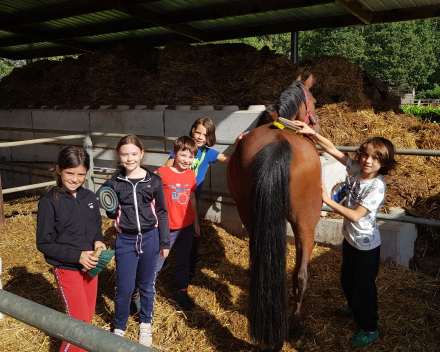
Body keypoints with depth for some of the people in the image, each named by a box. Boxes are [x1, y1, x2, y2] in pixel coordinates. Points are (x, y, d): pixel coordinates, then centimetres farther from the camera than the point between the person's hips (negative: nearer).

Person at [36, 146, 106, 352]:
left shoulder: (89, 197, -2)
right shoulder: (49, 202, -16)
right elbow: (44, 243, -14)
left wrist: (99, 241, -9)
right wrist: (77, 256, -20)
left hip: (91, 265, 5)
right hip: (66, 269, -5)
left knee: (88, 316, 17)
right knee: (81, 322, -3)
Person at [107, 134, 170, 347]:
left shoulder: (154, 181, -6)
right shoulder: (115, 183, -4)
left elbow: (161, 213, 0)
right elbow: (113, 215, 5)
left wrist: (165, 242, 2)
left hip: (149, 238, 0)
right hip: (125, 240, 0)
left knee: (147, 285, 15)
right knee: (124, 288, 5)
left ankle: (145, 324, 36)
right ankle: (119, 327, 29)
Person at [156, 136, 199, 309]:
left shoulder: (191, 174, 2)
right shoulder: (162, 173, -14)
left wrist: (196, 222, 16)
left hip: (187, 227, 5)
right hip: (167, 228, -5)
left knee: (183, 262, 18)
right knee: (156, 263, 1)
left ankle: (180, 292, 35)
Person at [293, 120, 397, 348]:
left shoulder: (377, 186, -27)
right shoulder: (356, 169, -9)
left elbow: (355, 216, -30)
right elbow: (332, 149, -13)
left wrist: (327, 200, -32)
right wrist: (312, 133, -26)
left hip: (366, 245, -7)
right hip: (350, 238, 7)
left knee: (363, 286, 8)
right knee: (347, 279, 26)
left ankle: (369, 330, 29)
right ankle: (355, 308, 54)